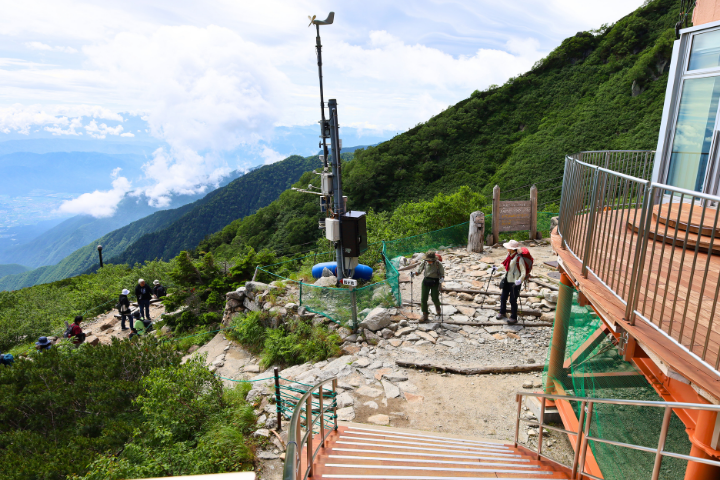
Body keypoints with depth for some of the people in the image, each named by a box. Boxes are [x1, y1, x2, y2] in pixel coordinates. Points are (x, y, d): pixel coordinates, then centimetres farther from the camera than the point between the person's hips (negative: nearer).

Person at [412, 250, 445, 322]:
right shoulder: (424, 262, -3)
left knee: (435, 299, 4)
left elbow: (442, 274, -4)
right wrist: (414, 273, -12)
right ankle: (425, 315, 8)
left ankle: (437, 308, 42)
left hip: (435, 282, -2)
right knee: (423, 299, -3)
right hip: (426, 281, 2)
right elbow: (419, 270, 8)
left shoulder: (438, 264, -10)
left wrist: (442, 278, -25)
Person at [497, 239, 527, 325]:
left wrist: (519, 281, -27)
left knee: (513, 300, 1)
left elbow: (523, 271, -18)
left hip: (514, 282, -8)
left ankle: (514, 318, 16)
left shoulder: (518, 258, -19)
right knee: (503, 297, 17)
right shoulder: (509, 255, 5)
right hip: (507, 281, 8)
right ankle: (502, 313, 38)